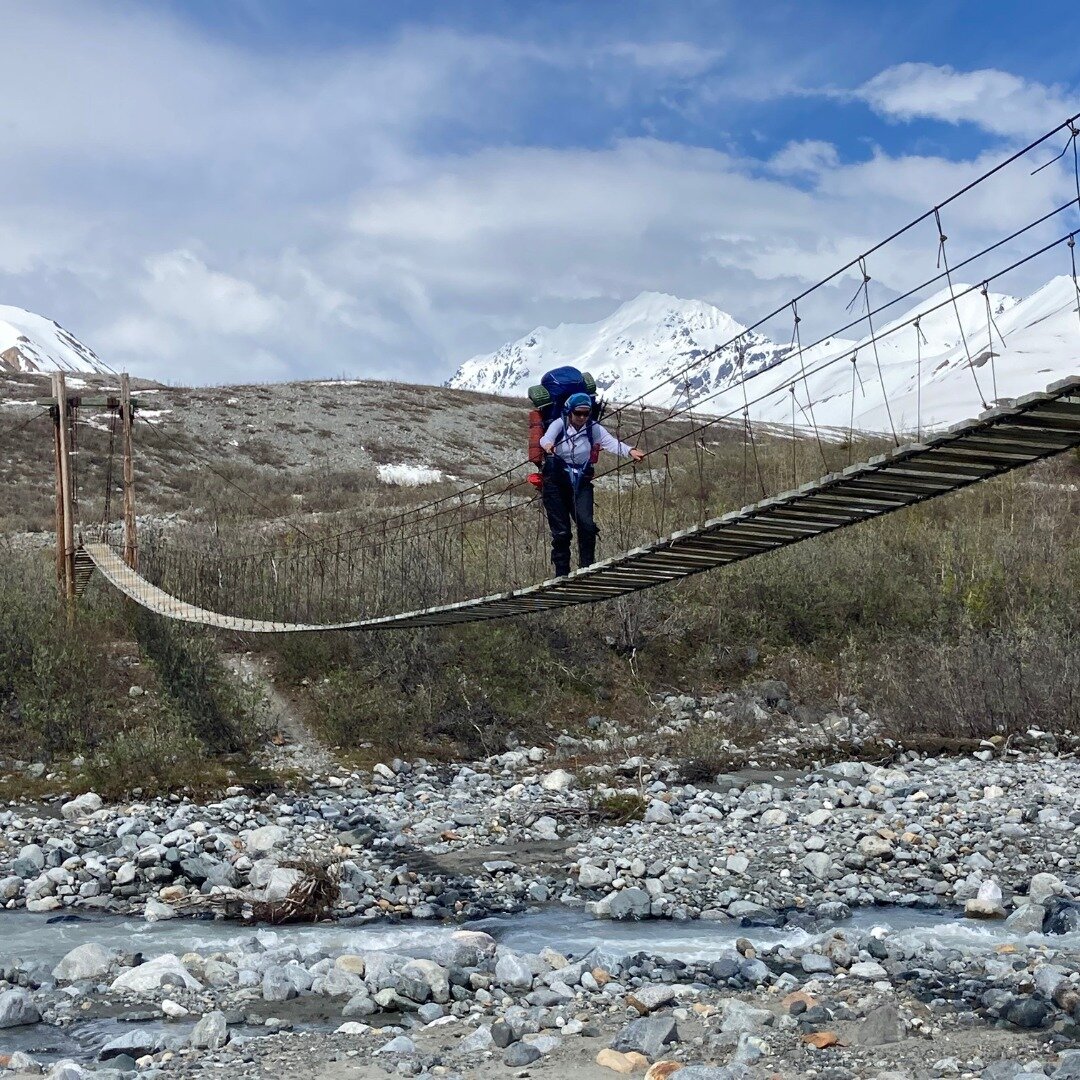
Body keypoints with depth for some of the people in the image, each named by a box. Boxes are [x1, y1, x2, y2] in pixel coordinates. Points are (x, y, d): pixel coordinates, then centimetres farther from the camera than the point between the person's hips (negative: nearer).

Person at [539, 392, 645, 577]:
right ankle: (561, 574, 11)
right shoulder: (559, 425, -7)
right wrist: (547, 445, -52)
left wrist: (630, 451, -40)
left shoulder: (593, 429, -3)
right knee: (561, 531, -1)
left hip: (581, 482, 1)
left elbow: (611, 442, -19)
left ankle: (587, 568, -6)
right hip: (556, 482, -1)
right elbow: (546, 437, -27)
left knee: (586, 524, -18)